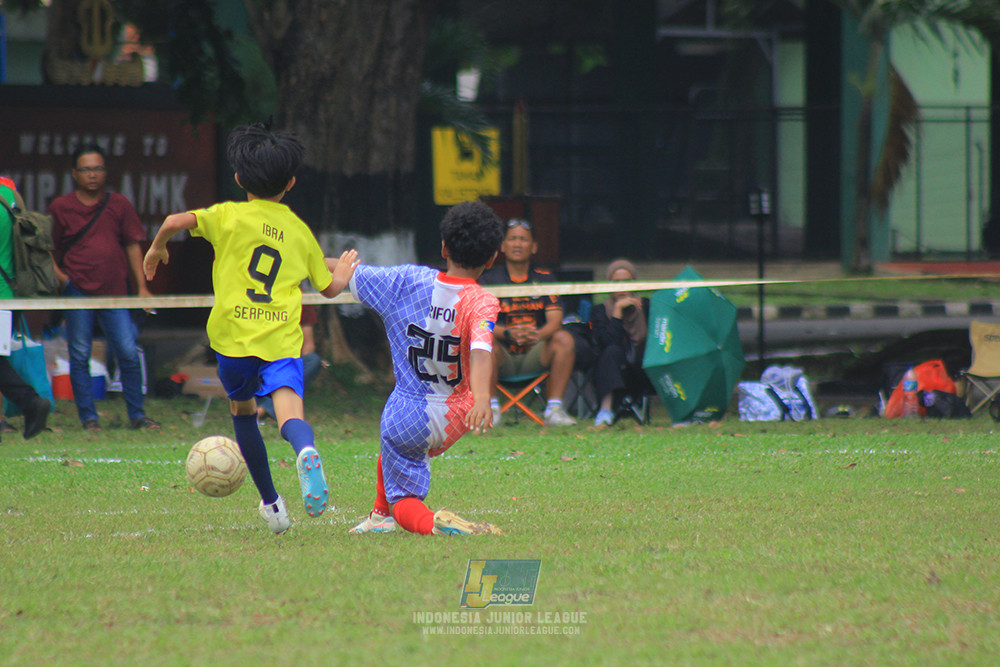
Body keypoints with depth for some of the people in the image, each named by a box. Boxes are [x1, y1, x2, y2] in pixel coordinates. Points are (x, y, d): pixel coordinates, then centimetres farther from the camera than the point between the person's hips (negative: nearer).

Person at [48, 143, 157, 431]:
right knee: (80, 356, 0)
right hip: (77, 291, -1)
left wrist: (141, 286, 5)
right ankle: (88, 417, 8)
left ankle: (137, 415, 7)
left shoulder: (119, 205, 8)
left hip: (114, 292, 1)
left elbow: (133, 245, 10)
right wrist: (58, 275, -8)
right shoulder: (60, 207, 3)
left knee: (128, 353, -3)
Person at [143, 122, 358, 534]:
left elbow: (175, 221, -9)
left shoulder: (229, 216, 5)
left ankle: (271, 502, 25)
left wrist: (156, 249, 12)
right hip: (282, 339, 0)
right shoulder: (300, 231, 15)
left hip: (233, 332, 0)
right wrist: (344, 275, 45)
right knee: (289, 407, -17)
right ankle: (306, 450, -54)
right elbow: (329, 288, 22)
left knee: (242, 411, 21)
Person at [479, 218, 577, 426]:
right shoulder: (489, 279, 3)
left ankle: (554, 408, -24)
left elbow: (555, 320, -5)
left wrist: (538, 335, -29)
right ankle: (492, 409, -25)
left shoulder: (544, 279, 9)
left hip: (535, 356, 2)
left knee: (564, 339, -23)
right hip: (502, 357, -2)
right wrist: (509, 333, -30)